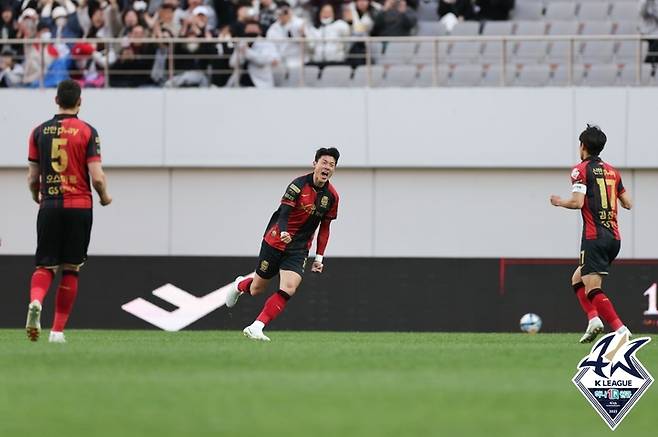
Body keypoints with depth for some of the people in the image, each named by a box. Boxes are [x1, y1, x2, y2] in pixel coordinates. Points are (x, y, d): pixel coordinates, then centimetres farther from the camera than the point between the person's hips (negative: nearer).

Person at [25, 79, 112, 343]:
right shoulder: (87, 132, -3)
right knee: (70, 269, 8)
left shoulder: (40, 132, 5)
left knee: (45, 266, 4)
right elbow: (97, 177, -10)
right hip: (79, 206, -2)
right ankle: (58, 330, 7)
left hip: (49, 206, 2)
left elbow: (32, 177, 7)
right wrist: (105, 198, 11)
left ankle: (35, 301, -28)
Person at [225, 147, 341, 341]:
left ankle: (256, 327, -15)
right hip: (275, 242, -4)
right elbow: (284, 212, -26)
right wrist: (283, 232, -47)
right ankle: (240, 285, 45)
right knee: (257, 289, 8)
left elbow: (324, 227, 13)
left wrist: (319, 257, 10)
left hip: (299, 249, 4)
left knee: (288, 290, -19)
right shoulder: (299, 185, -16)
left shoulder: (331, 196, 1)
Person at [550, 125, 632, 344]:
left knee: (593, 290, -11)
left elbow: (577, 202, -16)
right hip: (614, 237, 8)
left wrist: (559, 202, 3)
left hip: (594, 237, -8)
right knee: (577, 279, 20)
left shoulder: (582, 170, -5)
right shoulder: (612, 171, 15)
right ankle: (594, 319, -1)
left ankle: (621, 330, -26)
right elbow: (627, 203, 16)